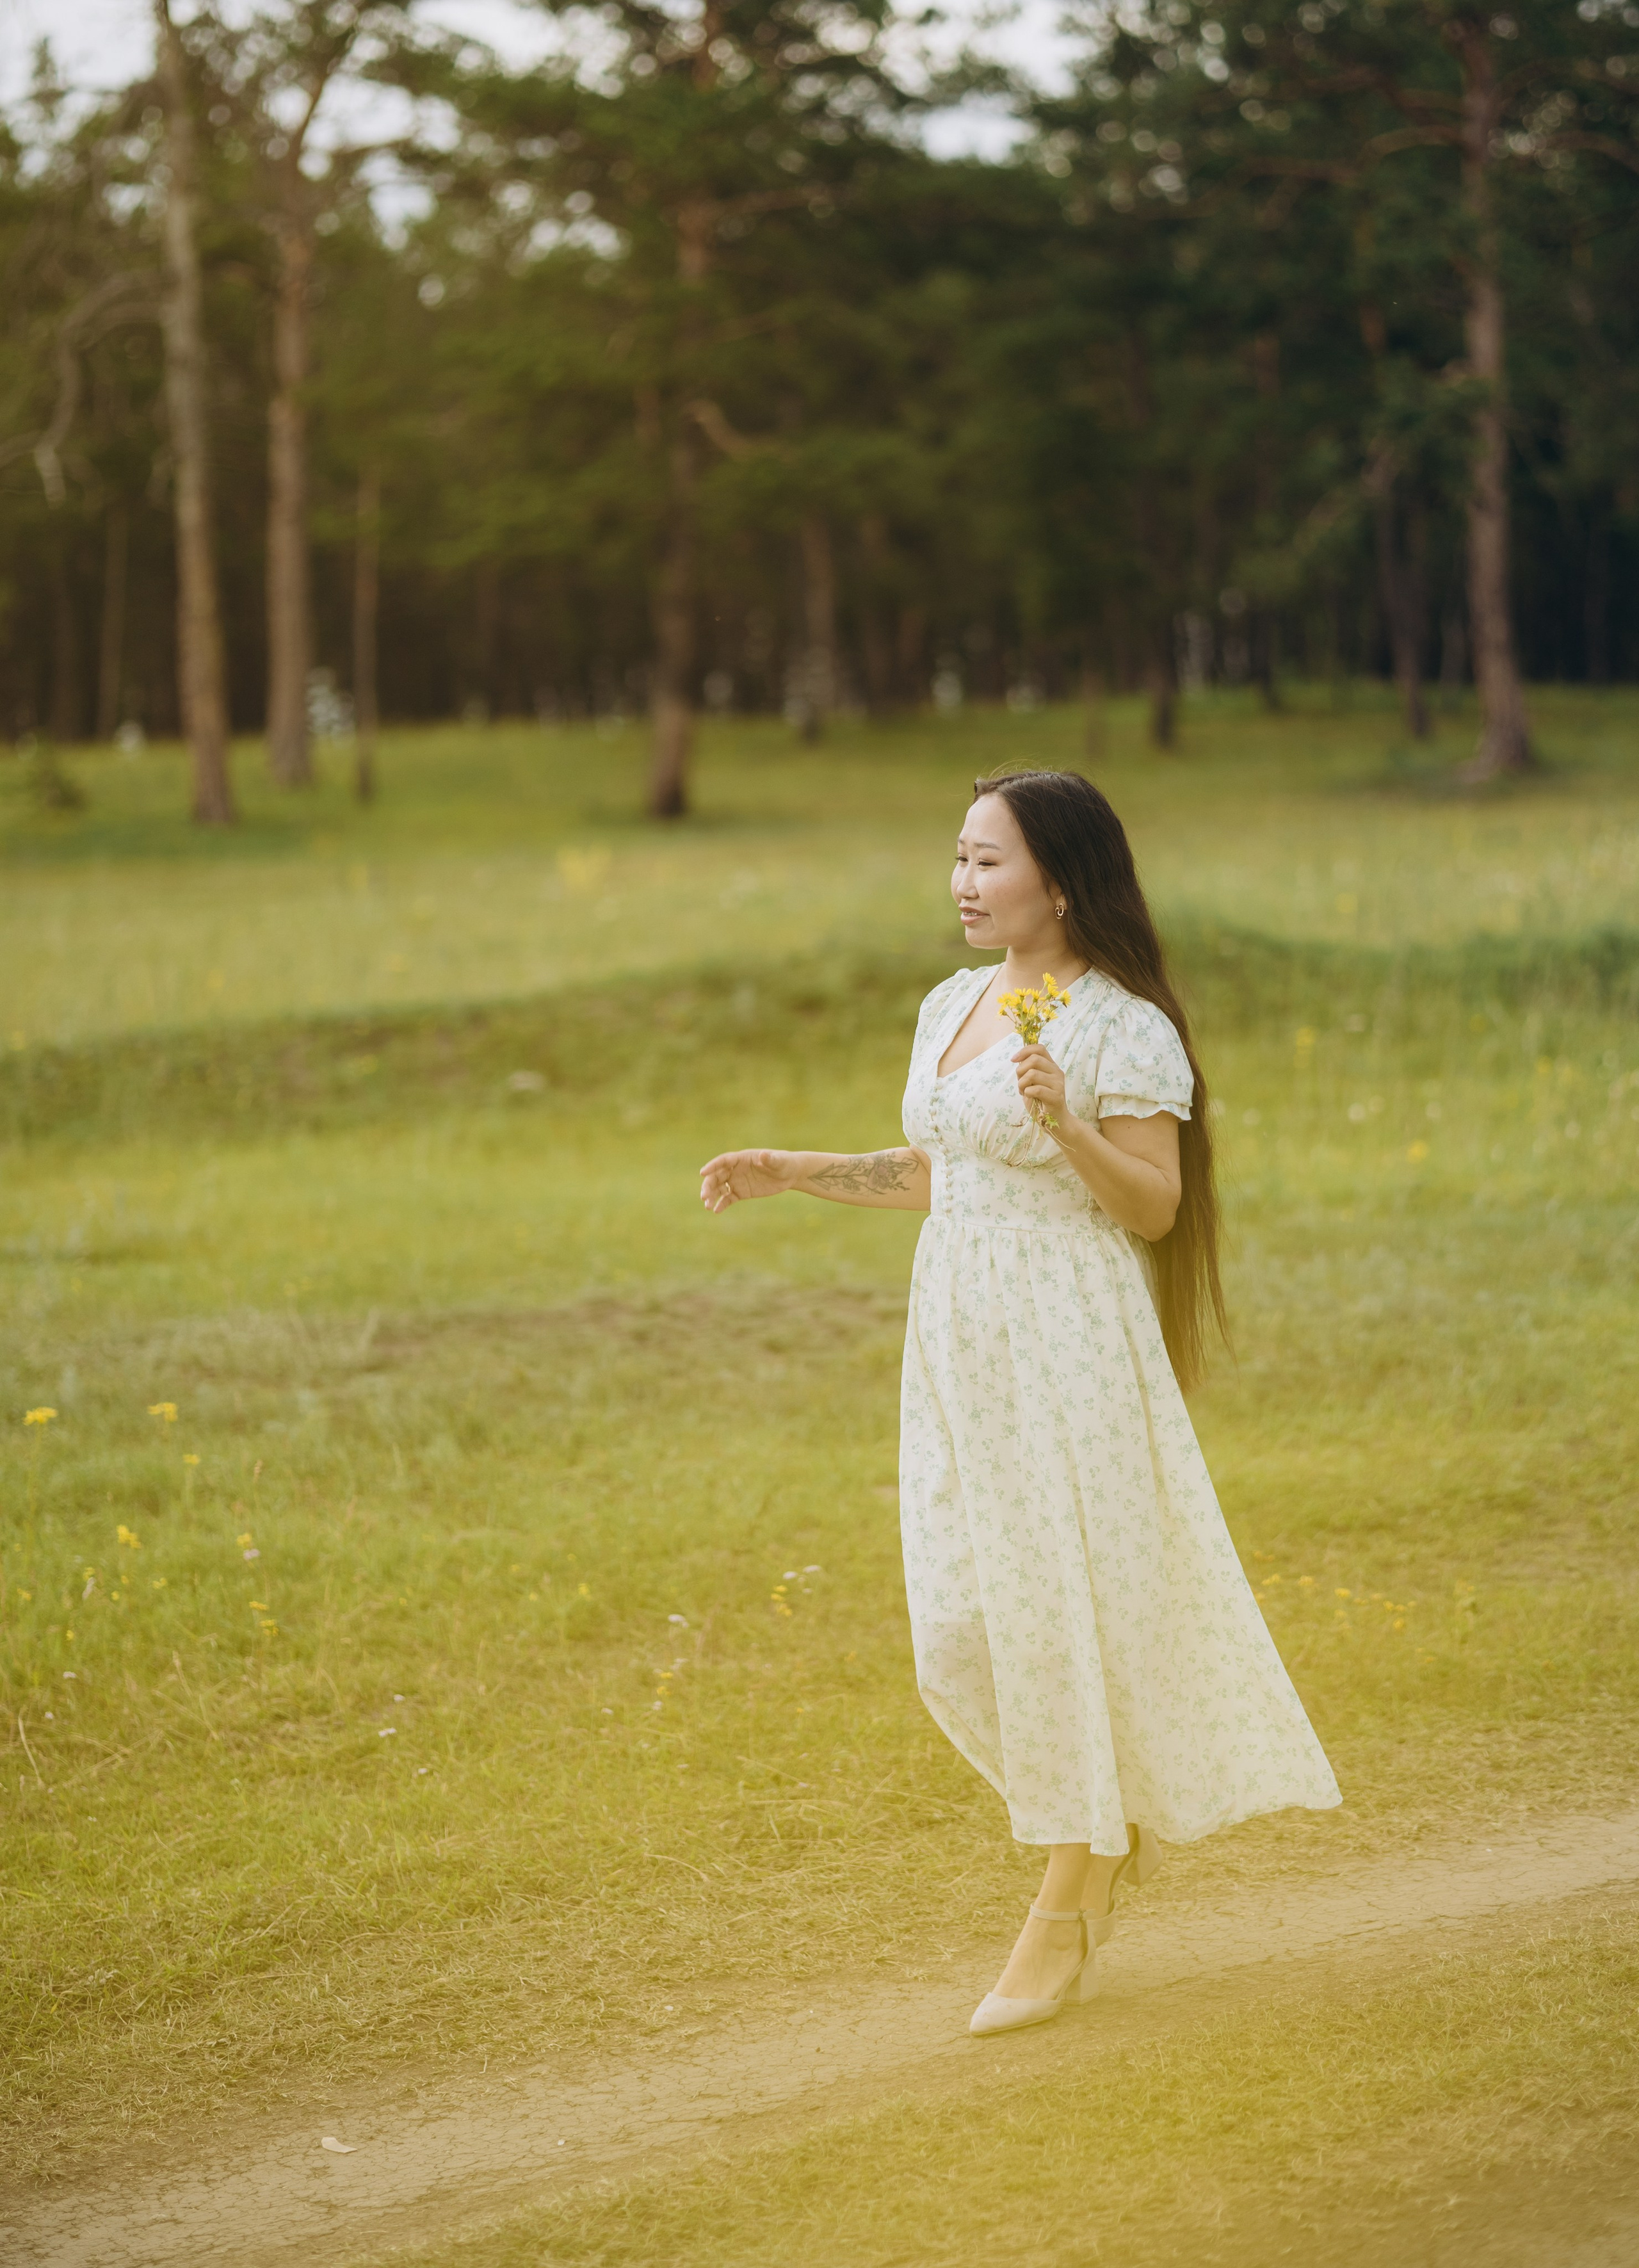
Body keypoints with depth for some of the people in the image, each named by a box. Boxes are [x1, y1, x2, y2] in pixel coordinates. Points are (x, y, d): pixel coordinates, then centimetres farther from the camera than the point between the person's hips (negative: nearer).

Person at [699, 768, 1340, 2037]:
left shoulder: (1122, 1027, -10)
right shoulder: (953, 1007, 12)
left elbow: (1157, 1206, -12)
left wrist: (1066, 1126, -27)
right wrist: (793, 1172, 15)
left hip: (1067, 1347, -7)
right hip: (957, 1341, 7)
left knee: (1061, 1612, -2)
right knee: (961, 1628, 6)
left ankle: (1064, 1921, 11)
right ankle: (1111, 1825, 30)